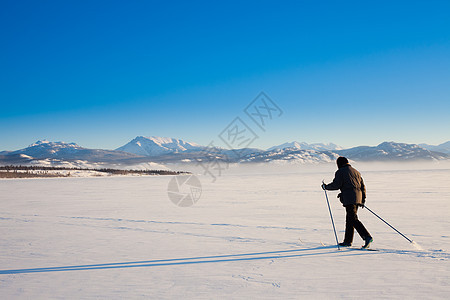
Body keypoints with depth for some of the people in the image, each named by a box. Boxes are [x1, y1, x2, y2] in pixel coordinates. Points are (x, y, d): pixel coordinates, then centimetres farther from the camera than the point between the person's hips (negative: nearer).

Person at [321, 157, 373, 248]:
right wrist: (363, 198, 25)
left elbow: (336, 185, -9)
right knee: (349, 219, 13)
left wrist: (326, 187, 7)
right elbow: (362, 186, 21)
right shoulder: (356, 171, 22)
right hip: (358, 198, 8)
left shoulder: (340, 172, 0)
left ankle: (367, 237, -23)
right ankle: (348, 241, 18)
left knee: (353, 219, -11)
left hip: (349, 199, -8)